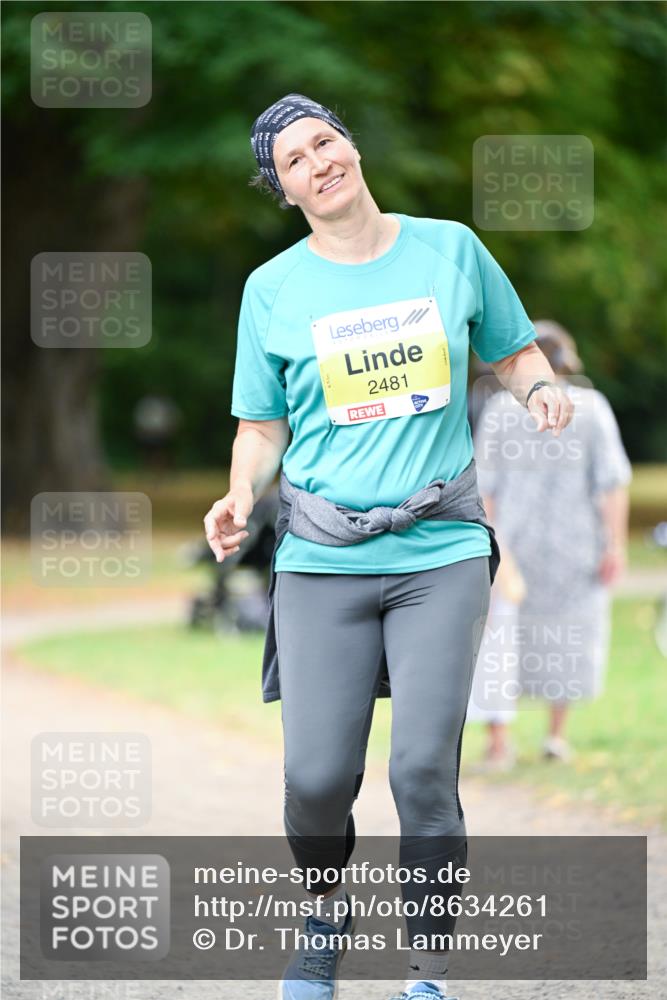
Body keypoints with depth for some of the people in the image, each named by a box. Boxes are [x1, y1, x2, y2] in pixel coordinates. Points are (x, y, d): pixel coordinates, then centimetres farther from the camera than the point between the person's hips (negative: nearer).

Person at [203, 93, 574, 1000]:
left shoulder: (450, 249, 5)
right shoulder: (272, 290, 5)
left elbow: (512, 351, 17)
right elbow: (264, 429, 10)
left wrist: (541, 389, -5)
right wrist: (241, 499, -9)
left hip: (442, 551, 0)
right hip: (324, 560, 0)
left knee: (424, 769, -10)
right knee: (317, 775, -6)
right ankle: (327, 911, 27)